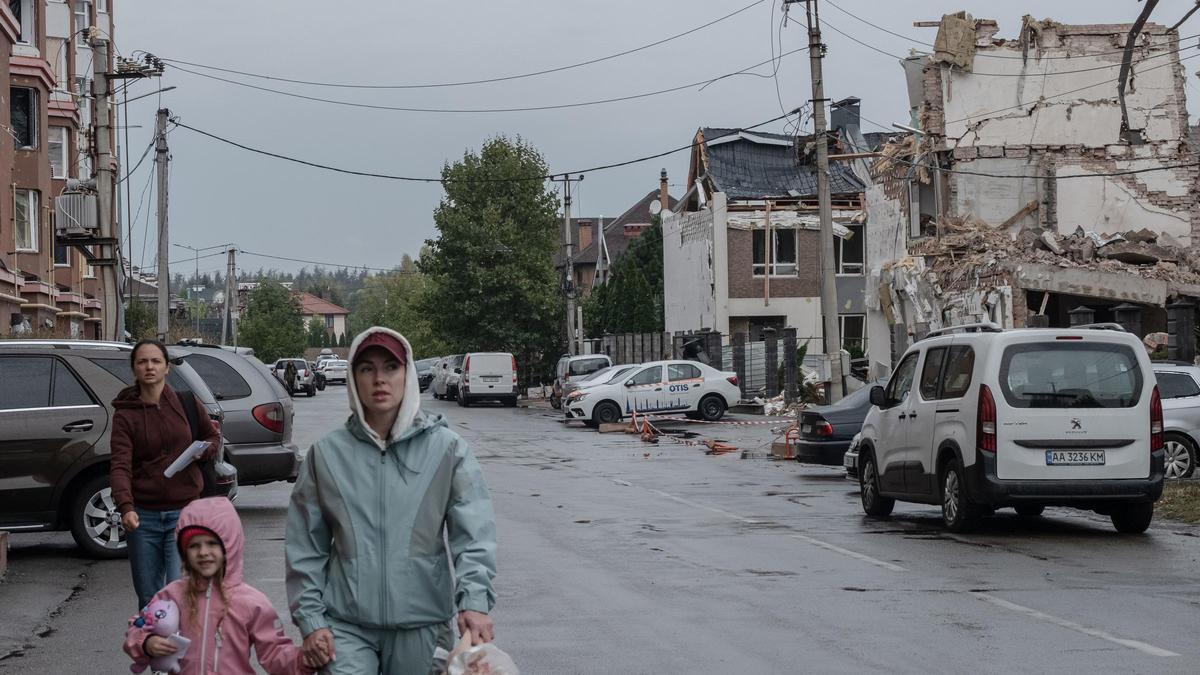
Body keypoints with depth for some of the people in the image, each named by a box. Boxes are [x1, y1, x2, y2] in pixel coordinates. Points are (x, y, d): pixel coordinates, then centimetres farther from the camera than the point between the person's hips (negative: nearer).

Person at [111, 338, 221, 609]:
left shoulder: (186, 404, 2)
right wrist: (126, 507, -30)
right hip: (143, 516, 1)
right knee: (148, 598, 9)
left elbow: (213, 436, 18)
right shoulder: (126, 415, -2)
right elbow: (120, 465, -13)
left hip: (183, 512, -1)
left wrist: (202, 451, -7)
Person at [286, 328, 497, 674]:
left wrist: (474, 600, -23)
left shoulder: (446, 448, -1)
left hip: (422, 624, 0)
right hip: (346, 626, 0)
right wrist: (310, 617, -2)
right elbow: (306, 548, 6)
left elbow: (474, 533, -9)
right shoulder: (327, 453, 3)